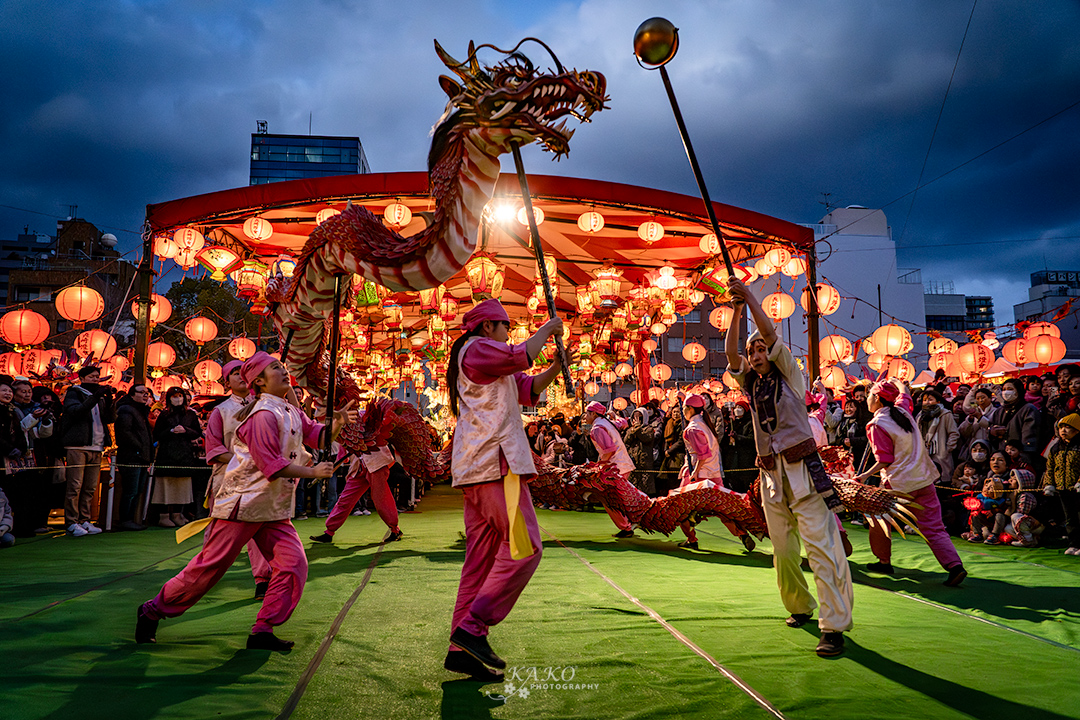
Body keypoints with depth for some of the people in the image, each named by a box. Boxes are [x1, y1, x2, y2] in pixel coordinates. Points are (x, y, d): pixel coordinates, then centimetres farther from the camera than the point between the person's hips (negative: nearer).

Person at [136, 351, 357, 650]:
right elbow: (271, 465, -23)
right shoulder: (263, 415, -17)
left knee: (293, 564, -3)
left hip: (274, 509, 9)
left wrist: (337, 422, -11)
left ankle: (263, 631, 5)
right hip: (242, 504, -8)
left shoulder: (291, 412, 12)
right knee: (209, 567, 0)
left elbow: (317, 435, 9)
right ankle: (152, 611, 21)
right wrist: (313, 472, -19)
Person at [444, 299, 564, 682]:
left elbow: (526, 389, 28)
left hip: (476, 469, 11)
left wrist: (555, 367, 13)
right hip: (493, 463, -11)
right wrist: (545, 330, 1)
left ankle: (462, 648, 7)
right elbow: (520, 357, -17)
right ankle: (472, 628, -14)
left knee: (483, 557, 7)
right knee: (524, 547, -12)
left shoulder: (481, 360, 29)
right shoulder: (476, 349, -2)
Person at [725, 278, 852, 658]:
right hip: (771, 474, 5)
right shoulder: (752, 385, 16)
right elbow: (730, 355, 2)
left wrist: (749, 295, -7)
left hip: (801, 469, -5)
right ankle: (800, 607, 30)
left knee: (821, 544, -12)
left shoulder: (790, 377, 4)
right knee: (783, 549, 10)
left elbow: (770, 334, -8)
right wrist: (735, 313, -4)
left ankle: (835, 626, -12)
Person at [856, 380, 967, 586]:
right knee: (933, 528, 5)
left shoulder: (877, 425, -14)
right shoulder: (903, 410, 5)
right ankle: (955, 565, -7)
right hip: (924, 479, 6)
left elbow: (884, 461, -15)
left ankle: (884, 561, 25)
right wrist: (894, 383, 47)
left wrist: (866, 475, -7)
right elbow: (904, 393, 30)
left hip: (898, 483, -6)